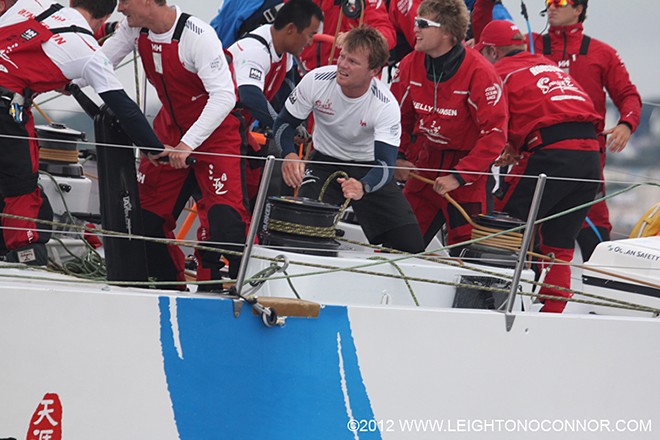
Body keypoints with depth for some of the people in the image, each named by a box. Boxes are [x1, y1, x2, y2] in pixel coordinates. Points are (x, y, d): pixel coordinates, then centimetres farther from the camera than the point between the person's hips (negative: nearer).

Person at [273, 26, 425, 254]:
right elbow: (284, 123, -7)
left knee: (409, 245, -11)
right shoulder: (316, 81, -20)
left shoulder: (386, 106, -25)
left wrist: (363, 187, -53)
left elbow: (385, 164, -31)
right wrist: (289, 155, -28)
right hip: (324, 163, 0)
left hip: (368, 169, 0)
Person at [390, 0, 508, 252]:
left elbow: (495, 133, -20)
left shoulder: (478, 72, -20)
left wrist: (459, 176, -23)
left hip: (466, 173, -5)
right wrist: (400, 157, 0)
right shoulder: (411, 64, -5)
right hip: (423, 168, 5)